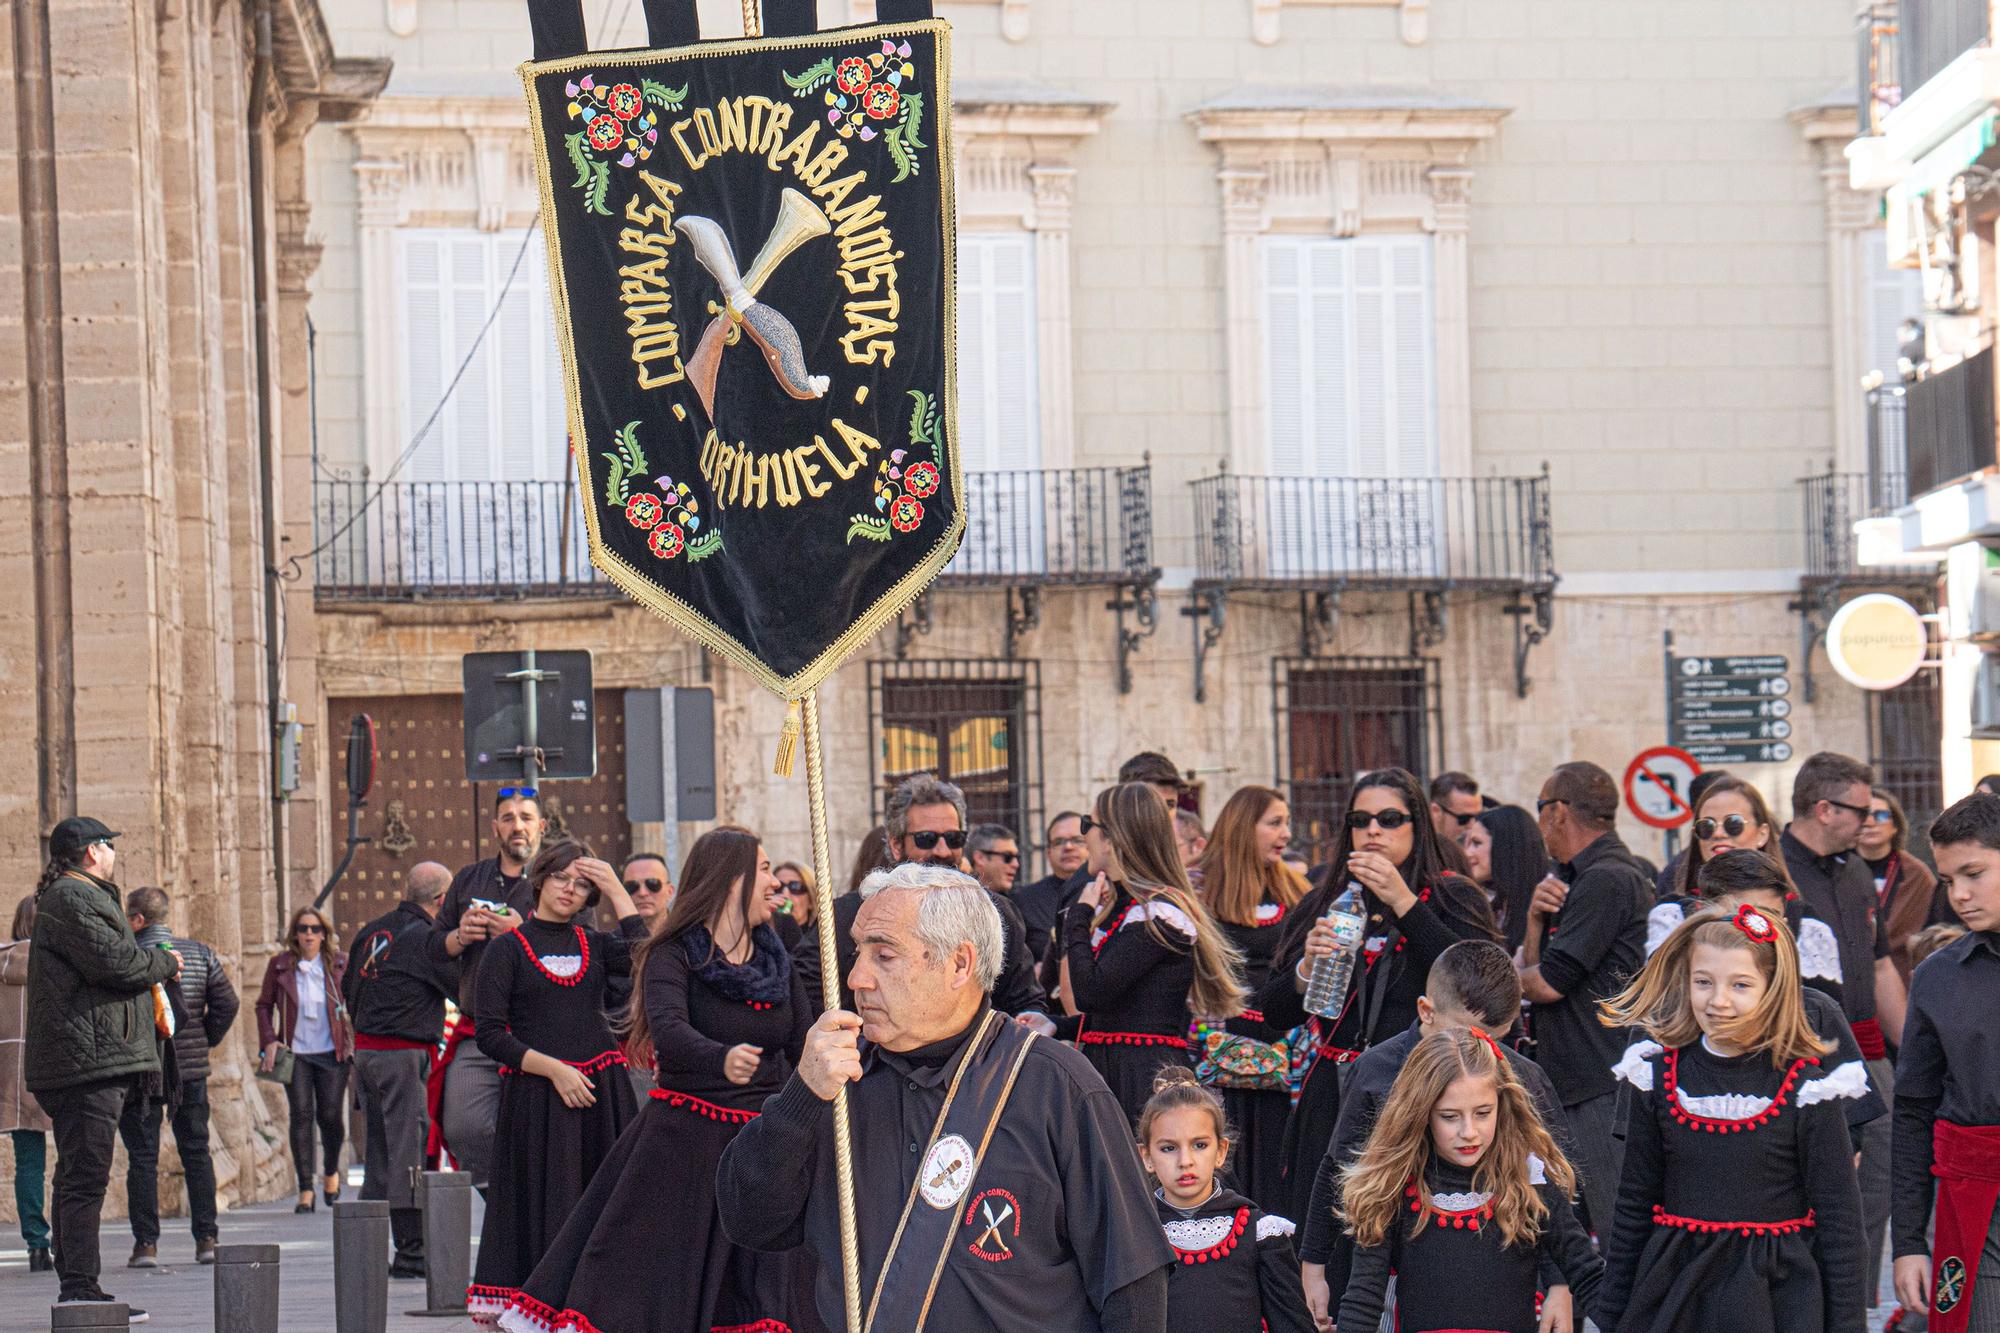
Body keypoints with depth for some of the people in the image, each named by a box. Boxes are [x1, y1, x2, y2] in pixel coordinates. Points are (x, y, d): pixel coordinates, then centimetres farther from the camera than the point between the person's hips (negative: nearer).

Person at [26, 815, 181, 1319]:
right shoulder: (70, 899, -10)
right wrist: (164, 963, -4)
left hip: (94, 1063, 11)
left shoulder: (86, 897, 25)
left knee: (79, 1177, 13)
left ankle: (74, 1287, 17)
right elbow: (113, 962, -19)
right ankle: (79, 1288, -15)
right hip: (86, 1059, -11)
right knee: (86, 1177, -13)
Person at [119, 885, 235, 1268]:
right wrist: (205, 1042, 12)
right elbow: (227, 1003, 2)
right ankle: (206, 1239, 7)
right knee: (197, 1153, 11)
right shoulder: (200, 953, 4)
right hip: (191, 1070, 4)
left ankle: (146, 1243, -2)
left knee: (142, 1157, 2)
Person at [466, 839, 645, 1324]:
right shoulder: (508, 948, 2)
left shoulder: (592, 944, 13)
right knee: (546, 1210, -4)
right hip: (535, 1096, -3)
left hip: (601, 1093, 4)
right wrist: (554, 1069, -12)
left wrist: (617, 891, -4)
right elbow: (489, 1034, -4)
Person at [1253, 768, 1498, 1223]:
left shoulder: (1452, 899, 6)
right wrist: (1308, 967, -9)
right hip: (1332, 1101, 3)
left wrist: (1403, 903, -15)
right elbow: (1274, 1015, 11)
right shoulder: (1321, 906, 15)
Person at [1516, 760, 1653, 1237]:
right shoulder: (1571, 879, 19)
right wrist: (1536, 920, -2)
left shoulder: (1607, 880, -13)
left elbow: (1548, 984, -16)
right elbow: (1530, 967, 16)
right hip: (1572, 1088, 10)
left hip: (1605, 1091, -10)